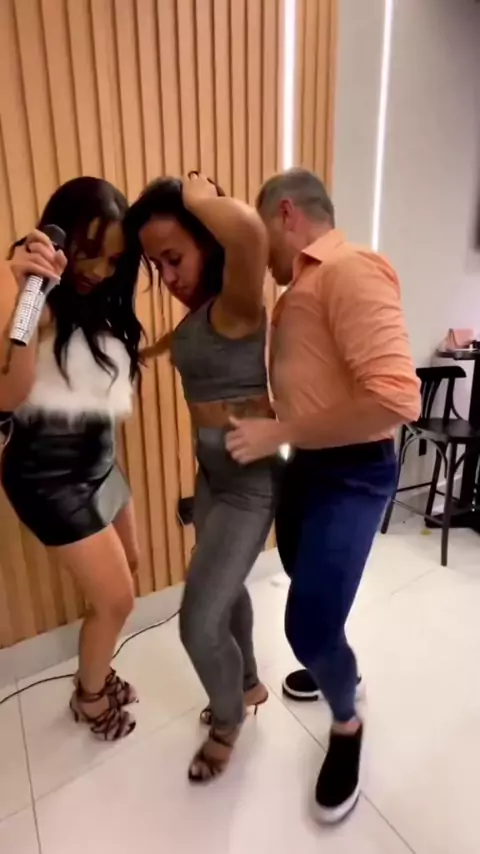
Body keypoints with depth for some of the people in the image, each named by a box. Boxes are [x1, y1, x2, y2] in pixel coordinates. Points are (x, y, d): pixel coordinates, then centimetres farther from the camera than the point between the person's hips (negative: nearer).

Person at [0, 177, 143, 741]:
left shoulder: (100, 302, 9)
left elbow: (106, 382, 3)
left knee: (127, 566, 22)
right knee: (115, 598, 3)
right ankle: (90, 697, 35)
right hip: (47, 468, -8)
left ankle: (95, 671, 47)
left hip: (97, 458, 9)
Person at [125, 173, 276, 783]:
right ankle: (249, 687, 52)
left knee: (199, 623, 0)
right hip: (212, 471, 9)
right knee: (225, 590, 24)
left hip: (249, 479, -9)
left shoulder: (236, 306, -20)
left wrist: (199, 197, -23)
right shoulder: (202, 307, 6)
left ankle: (227, 723, 34)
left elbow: (248, 231, -42)